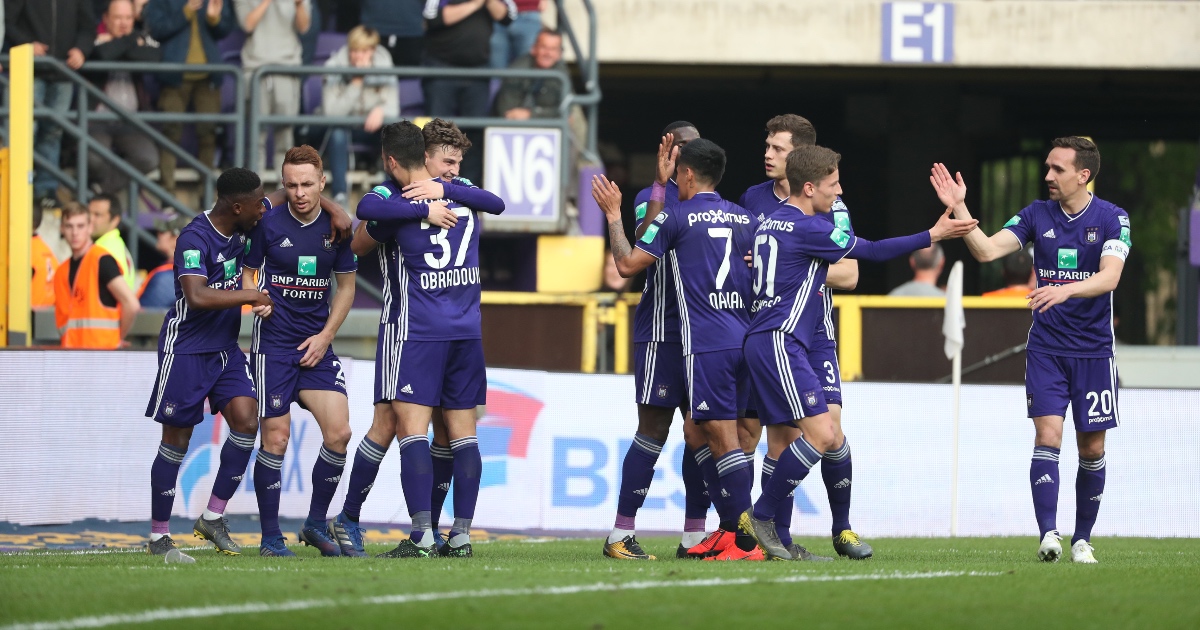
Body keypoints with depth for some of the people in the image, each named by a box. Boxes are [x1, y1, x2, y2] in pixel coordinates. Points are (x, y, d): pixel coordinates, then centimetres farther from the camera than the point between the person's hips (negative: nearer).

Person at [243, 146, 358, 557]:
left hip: (316, 345, 3)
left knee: (338, 432, -6)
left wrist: (325, 335, 2)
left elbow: (346, 285, 12)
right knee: (275, 437, -5)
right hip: (273, 343, -3)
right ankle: (270, 537, 5)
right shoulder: (268, 223, -6)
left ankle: (316, 524, 12)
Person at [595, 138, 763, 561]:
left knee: (724, 439, -8)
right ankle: (728, 529, 15)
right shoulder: (744, 218, 13)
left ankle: (746, 542, -12)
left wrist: (613, 216, 15)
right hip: (744, 341, 7)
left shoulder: (678, 217, -4)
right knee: (697, 431, 17)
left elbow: (627, 264, 2)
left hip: (707, 346, -7)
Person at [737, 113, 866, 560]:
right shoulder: (752, 199, 7)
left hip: (814, 332, -1)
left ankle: (842, 528, 9)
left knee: (831, 429, -8)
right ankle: (779, 536, 2)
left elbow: (848, 274, -5)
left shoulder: (828, 205, -1)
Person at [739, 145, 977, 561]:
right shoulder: (808, 228, -11)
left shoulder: (771, 223, 16)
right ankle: (760, 515, -10)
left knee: (783, 445, 8)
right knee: (821, 434, -15)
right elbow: (872, 251, -7)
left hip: (763, 343, 10)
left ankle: (774, 540, 5)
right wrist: (933, 236, -2)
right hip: (779, 342, -10)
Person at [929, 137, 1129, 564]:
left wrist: (1065, 289, -36)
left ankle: (1082, 539, 17)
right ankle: (1048, 534, -18)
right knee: (1047, 436, -13)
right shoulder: (1037, 215, 2)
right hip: (1046, 348, 1)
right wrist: (959, 209, -18)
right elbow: (987, 251, -6)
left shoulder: (1111, 219, -6)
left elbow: (1109, 276, -19)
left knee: (1092, 448, 4)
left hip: (1094, 351, -1)